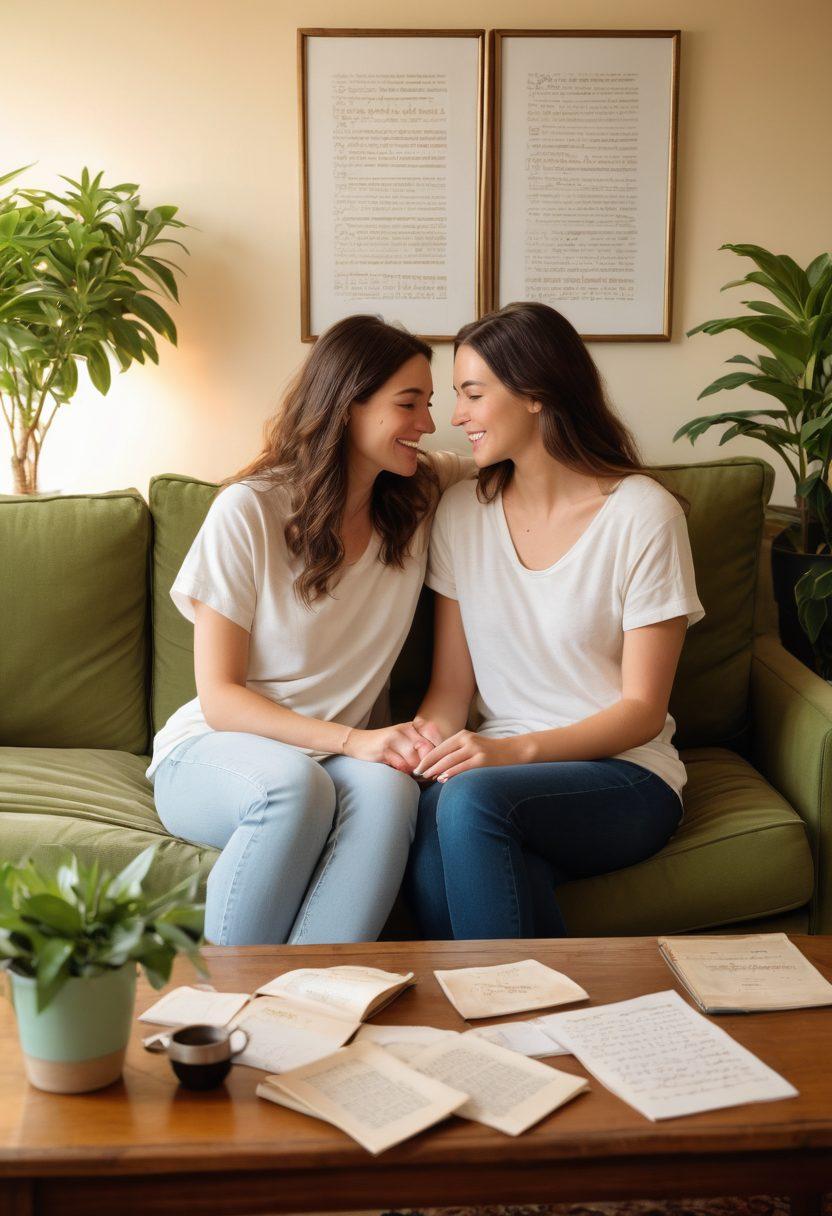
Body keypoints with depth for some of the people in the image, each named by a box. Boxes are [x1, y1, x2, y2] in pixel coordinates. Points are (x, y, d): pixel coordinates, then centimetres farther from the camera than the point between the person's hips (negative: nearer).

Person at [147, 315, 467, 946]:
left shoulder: (420, 499, 4)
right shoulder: (250, 511, -10)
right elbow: (220, 697, -11)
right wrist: (351, 740, -25)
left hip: (339, 751, 3)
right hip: (215, 749, -3)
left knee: (389, 790, -34)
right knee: (296, 787, -39)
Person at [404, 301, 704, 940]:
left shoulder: (643, 514, -6)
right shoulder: (462, 510, 9)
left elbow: (642, 710, -7)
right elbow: (451, 684, 8)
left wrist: (516, 749, -21)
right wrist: (422, 739, -15)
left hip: (622, 775, -3)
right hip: (504, 767, 4)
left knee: (473, 798, -34)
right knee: (430, 807, -32)